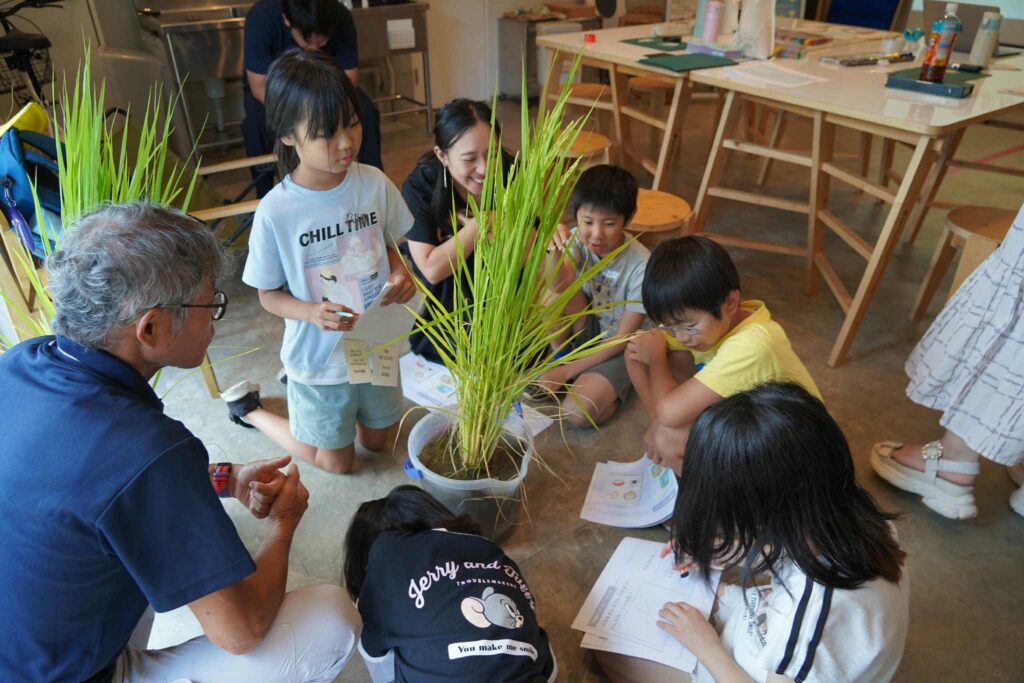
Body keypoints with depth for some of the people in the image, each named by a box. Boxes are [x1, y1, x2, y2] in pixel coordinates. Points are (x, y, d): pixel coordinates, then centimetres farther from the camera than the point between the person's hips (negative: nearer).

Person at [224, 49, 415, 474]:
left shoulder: (375, 184, -13)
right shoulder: (275, 212, -23)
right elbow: (269, 295, -10)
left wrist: (401, 274, -17)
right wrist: (312, 312, -30)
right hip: (321, 359, -4)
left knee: (377, 441, 26)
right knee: (336, 462, 18)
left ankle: (298, 389, 47)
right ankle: (248, 407, 38)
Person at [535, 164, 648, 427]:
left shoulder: (641, 266, -24)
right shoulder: (577, 240, -15)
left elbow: (623, 338, -18)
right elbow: (556, 290, -31)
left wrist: (567, 371, -19)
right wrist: (555, 254, -51)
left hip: (616, 348, -4)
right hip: (585, 332, 4)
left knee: (578, 413, -28)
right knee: (561, 283, -25)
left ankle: (612, 389, 5)